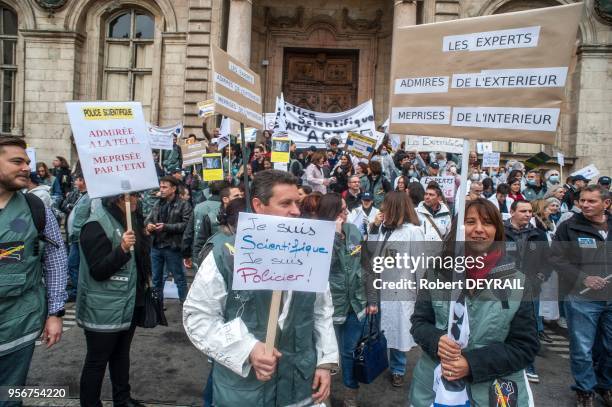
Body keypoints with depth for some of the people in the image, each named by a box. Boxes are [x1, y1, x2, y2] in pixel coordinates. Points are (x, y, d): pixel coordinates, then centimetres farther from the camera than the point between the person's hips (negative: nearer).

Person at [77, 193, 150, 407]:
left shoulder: (131, 219, 7)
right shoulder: (97, 225, -18)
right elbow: (97, 271, -22)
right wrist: (122, 249, -33)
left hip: (129, 304, 8)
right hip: (104, 309, -8)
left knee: (121, 354, 21)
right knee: (97, 361, 7)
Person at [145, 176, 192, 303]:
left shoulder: (183, 205, -8)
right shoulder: (157, 204, 11)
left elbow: (186, 224, -17)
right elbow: (148, 218, 13)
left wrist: (166, 227, -20)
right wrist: (149, 224, -10)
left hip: (172, 247, -6)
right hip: (156, 246, 6)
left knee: (179, 278, 6)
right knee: (156, 278, 17)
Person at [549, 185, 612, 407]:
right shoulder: (569, 227, -4)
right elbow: (557, 258, -8)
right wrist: (583, 278, -17)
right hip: (581, 297, -3)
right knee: (582, 349, 4)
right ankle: (585, 389, 23)